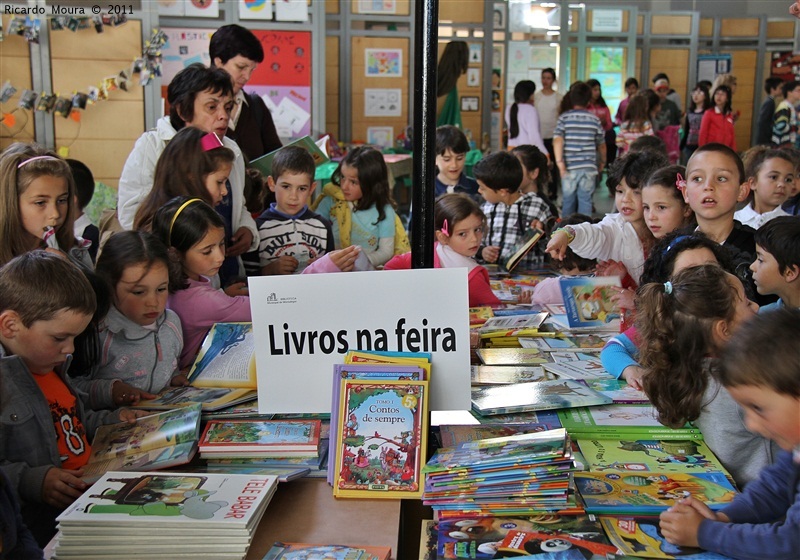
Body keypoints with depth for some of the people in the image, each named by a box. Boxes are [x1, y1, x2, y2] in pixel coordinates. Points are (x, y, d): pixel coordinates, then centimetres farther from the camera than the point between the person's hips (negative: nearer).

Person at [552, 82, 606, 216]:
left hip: (569, 168, 0)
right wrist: (602, 162, 27)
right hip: (589, 167, 1)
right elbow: (601, 145, 12)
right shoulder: (594, 120, 4)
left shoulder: (564, 118, -1)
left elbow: (557, 140, -14)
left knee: (568, 201, 10)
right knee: (585, 201, 4)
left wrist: (559, 162, -16)